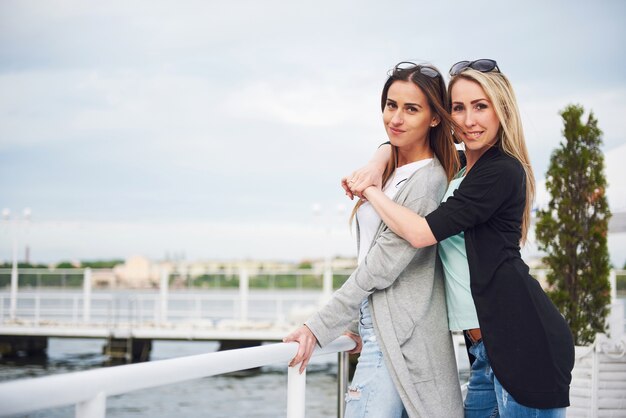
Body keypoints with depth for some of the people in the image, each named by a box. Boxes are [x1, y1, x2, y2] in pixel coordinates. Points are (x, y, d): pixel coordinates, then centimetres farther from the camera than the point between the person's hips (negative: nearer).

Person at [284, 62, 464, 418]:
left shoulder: (426, 182, -16)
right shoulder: (393, 169, 11)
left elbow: (379, 269, -17)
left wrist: (317, 329, -13)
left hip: (397, 336, -9)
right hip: (379, 328, 9)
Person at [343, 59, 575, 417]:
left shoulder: (502, 171, -11)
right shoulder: (458, 165, 16)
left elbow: (421, 232, -15)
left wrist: (370, 190, -1)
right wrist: (374, 167, 7)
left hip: (522, 340, -9)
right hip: (487, 343, 9)